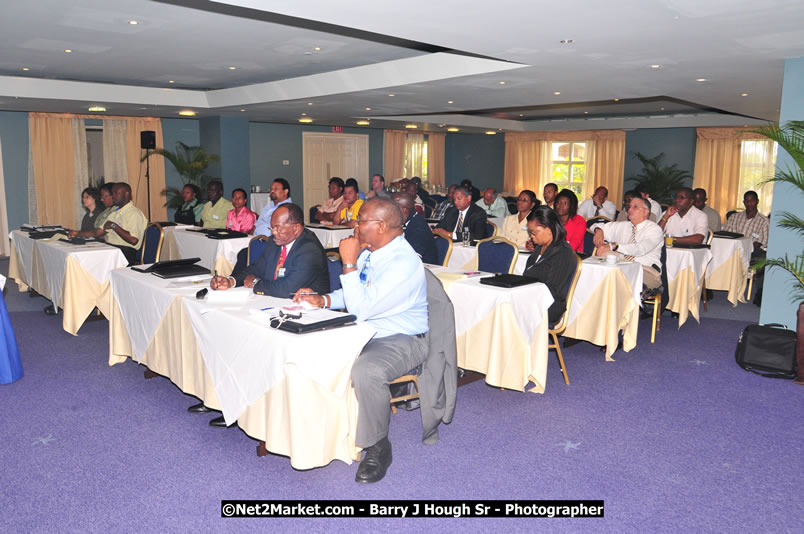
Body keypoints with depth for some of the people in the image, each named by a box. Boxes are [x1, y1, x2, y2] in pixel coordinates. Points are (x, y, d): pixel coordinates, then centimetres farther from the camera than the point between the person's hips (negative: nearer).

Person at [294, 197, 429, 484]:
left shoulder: (403, 263, -22)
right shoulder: (369, 252, 7)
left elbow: (361, 308, -25)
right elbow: (352, 296, 20)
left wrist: (349, 263, -20)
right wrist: (322, 299, 1)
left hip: (402, 339, -9)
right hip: (363, 332, 9)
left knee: (365, 371, -37)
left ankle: (377, 447, -12)